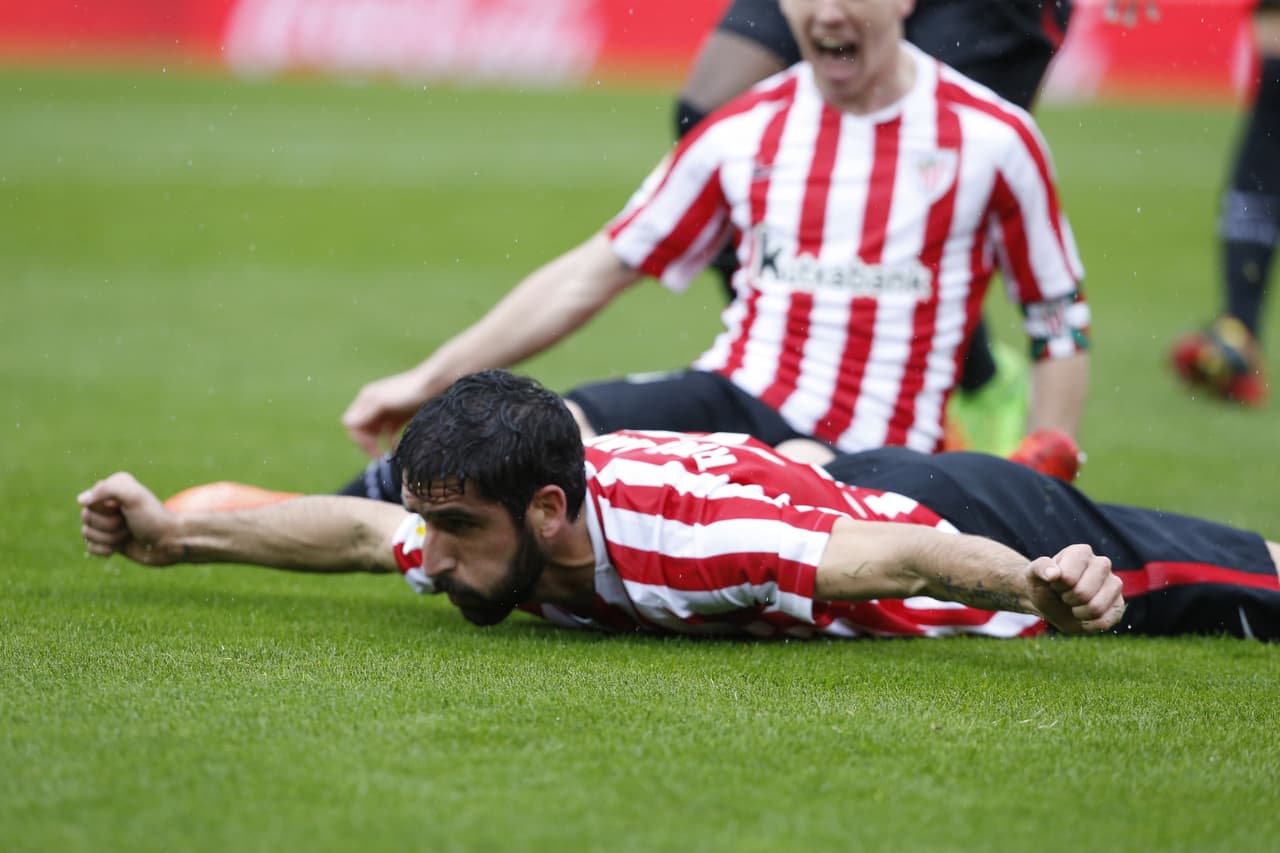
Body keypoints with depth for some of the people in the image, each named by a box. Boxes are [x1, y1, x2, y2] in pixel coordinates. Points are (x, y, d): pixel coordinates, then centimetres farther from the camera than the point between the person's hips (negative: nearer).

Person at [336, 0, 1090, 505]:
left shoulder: (993, 138, 0)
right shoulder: (742, 134, 9)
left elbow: (1063, 324, 7)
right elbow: (595, 272, 15)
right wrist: (428, 382, 13)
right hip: (733, 400, 2)